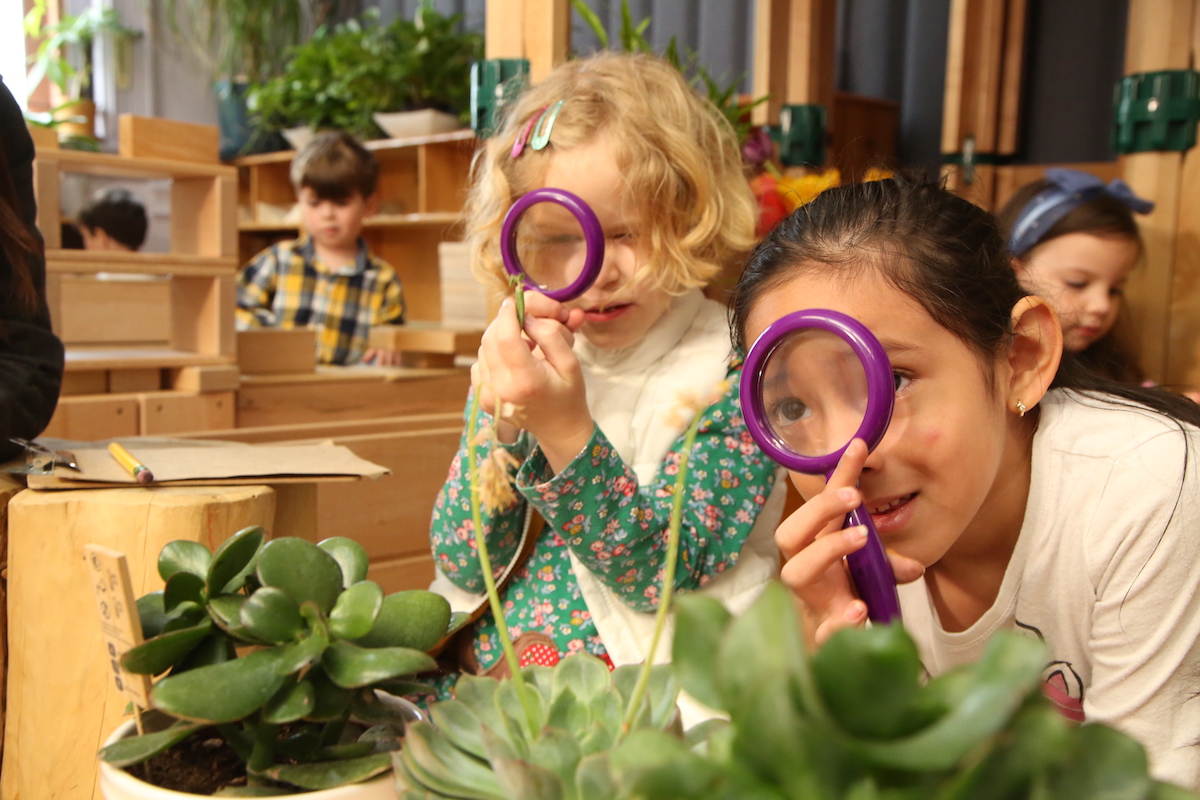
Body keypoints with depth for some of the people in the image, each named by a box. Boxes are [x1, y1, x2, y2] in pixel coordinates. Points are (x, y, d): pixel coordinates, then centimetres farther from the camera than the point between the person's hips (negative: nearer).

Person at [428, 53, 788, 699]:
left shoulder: (735, 370, -9)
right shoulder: (525, 358, 4)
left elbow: (665, 573, -15)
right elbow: (462, 564, -1)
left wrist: (566, 432, -28)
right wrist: (503, 418, -17)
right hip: (482, 655, 5)